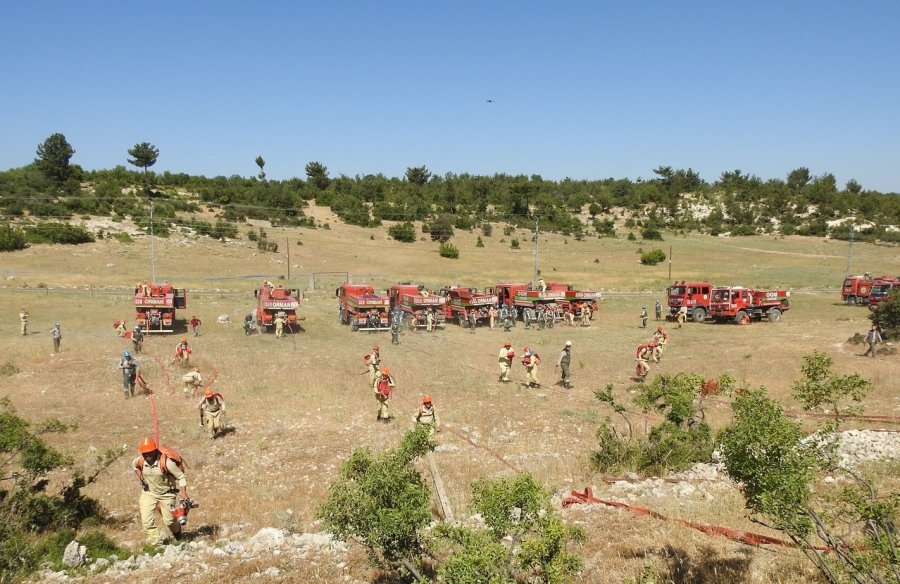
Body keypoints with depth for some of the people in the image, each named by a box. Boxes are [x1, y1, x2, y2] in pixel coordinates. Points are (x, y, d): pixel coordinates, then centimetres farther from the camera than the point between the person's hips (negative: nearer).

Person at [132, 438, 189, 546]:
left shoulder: (166, 462, -27)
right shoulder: (140, 461, -12)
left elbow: (181, 477, -22)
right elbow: (134, 465, 17)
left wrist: (183, 492, -31)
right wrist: (139, 475, 0)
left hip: (166, 494, -3)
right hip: (148, 493, 3)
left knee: (169, 520, 8)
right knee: (147, 521, -11)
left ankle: (177, 532, 41)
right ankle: (156, 542, 1)